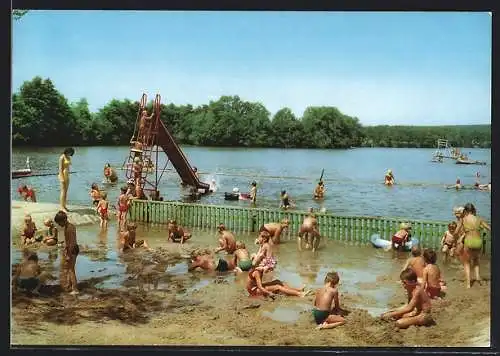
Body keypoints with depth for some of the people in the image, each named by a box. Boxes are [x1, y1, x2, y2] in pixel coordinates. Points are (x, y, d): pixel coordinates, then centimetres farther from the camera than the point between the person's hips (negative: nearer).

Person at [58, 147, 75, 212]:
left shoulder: (68, 158, 12)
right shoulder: (62, 157, -12)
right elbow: (60, 168, -15)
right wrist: (62, 178, -19)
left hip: (67, 175, 8)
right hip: (63, 175, -8)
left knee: (66, 191, 8)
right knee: (63, 191, -8)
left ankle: (64, 206, 12)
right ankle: (62, 207, -6)